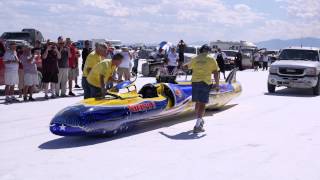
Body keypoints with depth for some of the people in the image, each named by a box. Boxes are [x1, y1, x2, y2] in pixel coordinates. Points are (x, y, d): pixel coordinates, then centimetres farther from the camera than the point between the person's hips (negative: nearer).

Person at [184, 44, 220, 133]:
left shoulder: (194, 59, 12)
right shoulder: (211, 59, 2)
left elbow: (188, 66, 31)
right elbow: (215, 73, -6)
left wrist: (183, 66, 53)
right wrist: (217, 84, 1)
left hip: (195, 82, 4)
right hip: (205, 83, -4)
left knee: (198, 102, 18)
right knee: (202, 104, -3)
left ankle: (200, 120, 33)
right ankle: (197, 126, -12)